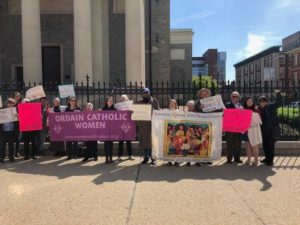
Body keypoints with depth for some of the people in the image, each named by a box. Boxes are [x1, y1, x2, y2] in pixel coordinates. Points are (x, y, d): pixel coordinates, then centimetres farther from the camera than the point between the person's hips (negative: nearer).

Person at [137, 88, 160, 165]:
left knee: (152, 140, -2)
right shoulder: (139, 101, 11)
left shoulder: (154, 101, 4)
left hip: (152, 123, -2)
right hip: (142, 123, 3)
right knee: (144, 140, 5)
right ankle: (146, 157, 16)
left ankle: (153, 158, 7)